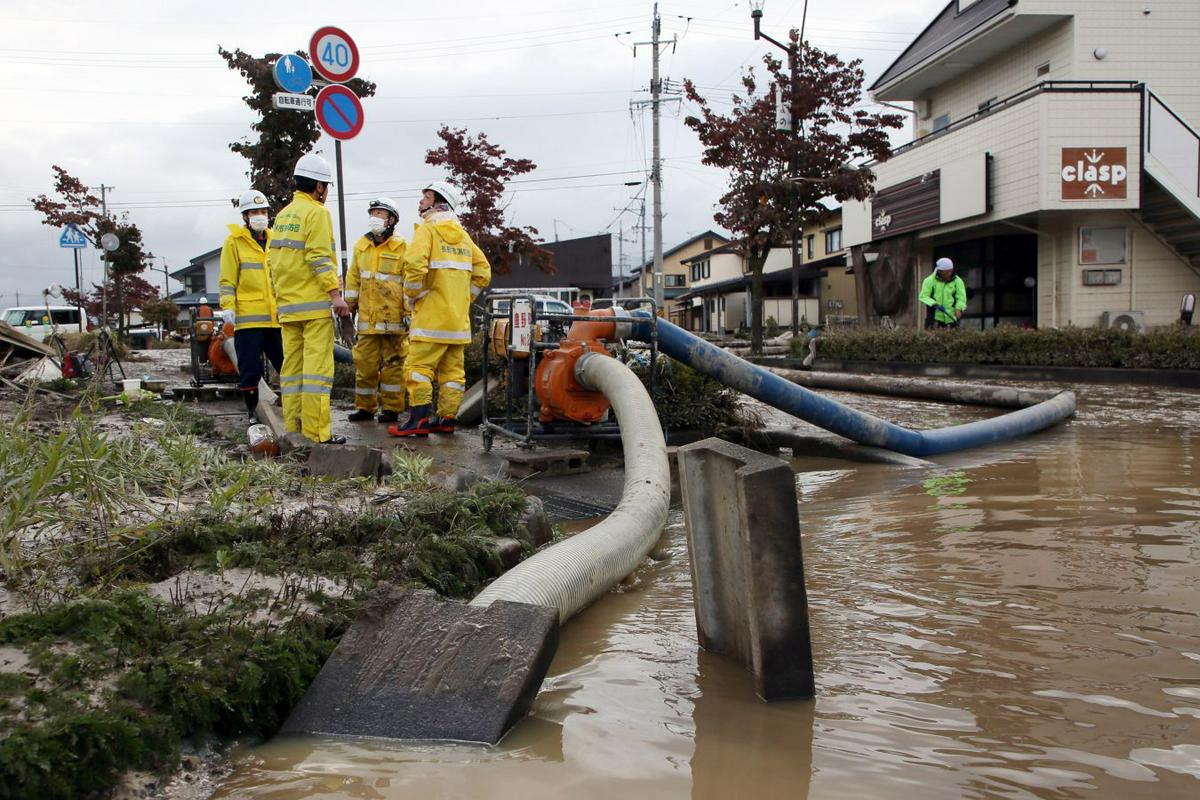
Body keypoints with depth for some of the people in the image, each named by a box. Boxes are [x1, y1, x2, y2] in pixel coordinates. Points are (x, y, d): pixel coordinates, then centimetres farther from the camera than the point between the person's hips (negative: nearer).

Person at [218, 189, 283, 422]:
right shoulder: (234, 241, 3)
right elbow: (228, 279, -1)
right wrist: (228, 307, -12)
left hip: (276, 317, 4)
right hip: (248, 316, -4)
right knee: (250, 369, -1)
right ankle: (253, 412, 9)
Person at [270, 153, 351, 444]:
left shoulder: (283, 215, 19)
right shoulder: (316, 212, -6)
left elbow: (275, 258, 19)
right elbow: (320, 257, -16)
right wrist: (335, 293, -17)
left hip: (287, 303, 8)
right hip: (314, 302, -8)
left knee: (292, 365, 9)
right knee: (317, 365, -9)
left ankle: (293, 428, 12)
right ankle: (316, 431, -11)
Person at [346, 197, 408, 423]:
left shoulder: (401, 247, -2)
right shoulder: (361, 246, 12)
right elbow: (353, 278, 20)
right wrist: (349, 304, 16)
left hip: (393, 317, -4)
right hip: (367, 317, 5)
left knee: (393, 362, 1)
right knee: (365, 363, 6)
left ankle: (391, 408, 8)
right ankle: (365, 407, 16)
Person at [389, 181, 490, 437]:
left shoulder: (428, 229, -5)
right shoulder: (462, 235, 17)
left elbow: (415, 265, -21)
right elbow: (482, 272, 17)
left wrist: (414, 296, -7)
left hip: (432, 315, -7)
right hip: (458, 317, 8)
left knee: (418, 366, -6)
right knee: (452, 368, 9)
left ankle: (420, 419, -12)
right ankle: (447, 419, 12)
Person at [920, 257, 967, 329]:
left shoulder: (957, 281, 2)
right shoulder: (930, 280, -2)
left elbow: (961, 297, -4)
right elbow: (923, 296, -6)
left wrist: (958, 308, -23)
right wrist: (934, 304, -22)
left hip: (951, 317, 2)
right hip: (934, 316, -2)